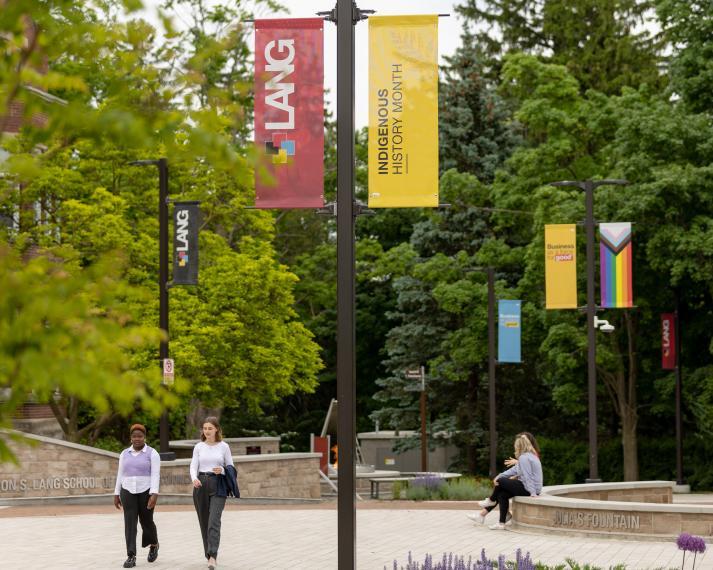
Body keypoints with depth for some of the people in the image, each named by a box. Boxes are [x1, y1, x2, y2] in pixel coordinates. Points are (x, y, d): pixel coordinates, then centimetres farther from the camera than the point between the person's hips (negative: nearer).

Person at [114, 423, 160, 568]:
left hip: (146, 492, -3)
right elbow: (120, 475, 10)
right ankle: (131, 557, -8)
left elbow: (155, 475, -12)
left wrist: (154, 495, -22)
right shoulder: (125, 454, 7)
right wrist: (116, 495, 8)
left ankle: (154, 545, 38)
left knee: (146, 522, 9)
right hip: (128, 492, 3)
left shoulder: (152, 454, -6)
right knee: (130, 523, -6)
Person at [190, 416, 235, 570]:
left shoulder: (224, 446, 2)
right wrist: (194, 479, -22)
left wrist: (222, 470, -16)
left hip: (218, 485, -3)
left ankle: (212, 557, -24)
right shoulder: (199, 447, 6)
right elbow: (193, 466, 0)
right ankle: (210, 555, 22)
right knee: (204, 522, 8)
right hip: (201, 485, 3)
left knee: (214, 521, -16)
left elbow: (231, 467, 6)